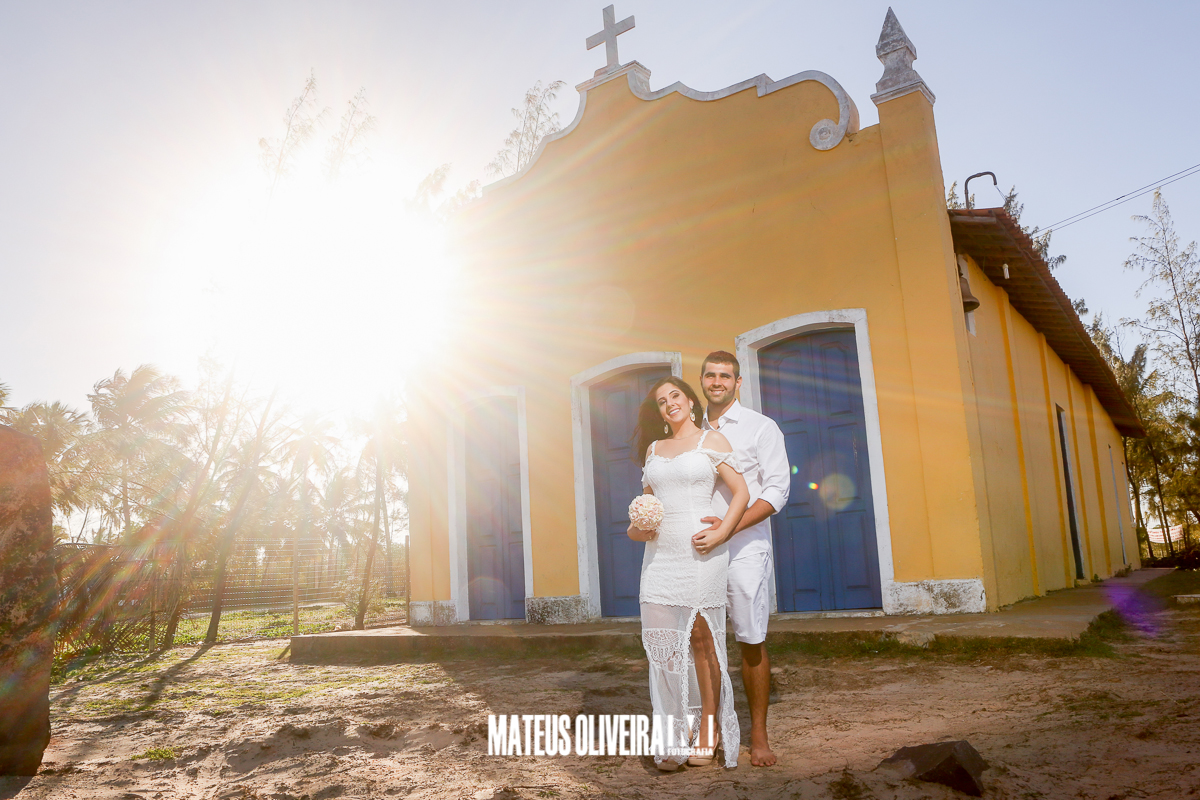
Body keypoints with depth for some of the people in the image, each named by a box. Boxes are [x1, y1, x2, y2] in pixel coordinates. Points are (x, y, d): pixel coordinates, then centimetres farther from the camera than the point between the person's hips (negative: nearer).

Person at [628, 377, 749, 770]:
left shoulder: (711, 440, 3)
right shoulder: (654, 448, 16)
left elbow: (741, 492, -1)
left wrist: (721, 533, -13)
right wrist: (636, 526, 2)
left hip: (700, 551, -4)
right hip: (660, 553, 4)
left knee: (701, 637, 0)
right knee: (661, 638, 0)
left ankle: (709, 729, 14)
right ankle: (676, 734, 10)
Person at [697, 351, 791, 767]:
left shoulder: (761, 428, 1)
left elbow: (778, 489, -7)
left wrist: (730, 526, -19)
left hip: (744, 547, -4)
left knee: (752, 642, -1)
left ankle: (758, 736, 12)